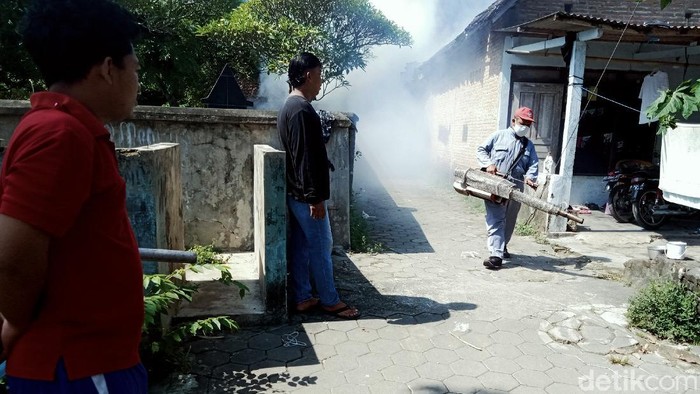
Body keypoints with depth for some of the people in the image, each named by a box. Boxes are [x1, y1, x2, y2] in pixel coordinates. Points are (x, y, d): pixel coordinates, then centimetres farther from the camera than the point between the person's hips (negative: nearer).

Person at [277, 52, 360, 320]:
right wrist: (315, 198, -22)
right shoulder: (302, 110, -19)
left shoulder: (290, 107, 14)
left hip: (295, 193, 10)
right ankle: (330, 301, 13)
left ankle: (302, 298, 23)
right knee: (321, 248, 1)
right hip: (306, 195, -10)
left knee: (300, 246, 14)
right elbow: (306, 159, -24)